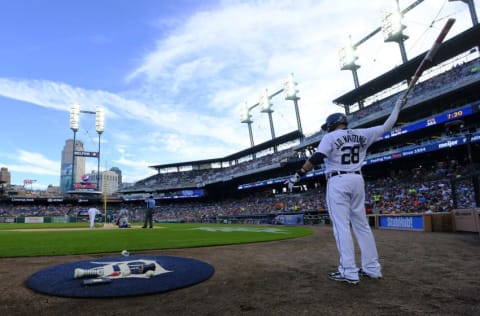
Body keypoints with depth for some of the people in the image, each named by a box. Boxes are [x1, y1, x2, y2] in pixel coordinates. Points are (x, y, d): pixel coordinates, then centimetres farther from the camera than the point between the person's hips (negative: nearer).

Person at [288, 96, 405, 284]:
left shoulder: (331, 137, -4)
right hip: (357, 180, 6)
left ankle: (349, 272, -7)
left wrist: (298, 175, -15)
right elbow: (386, 127, 16)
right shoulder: (361, 134, 10)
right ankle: (372, 268, 16)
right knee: (362, 225, 12)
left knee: (342, 226, -6)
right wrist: (397, 108, 31)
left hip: (338, 182, -6)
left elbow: (315, 159, -16)